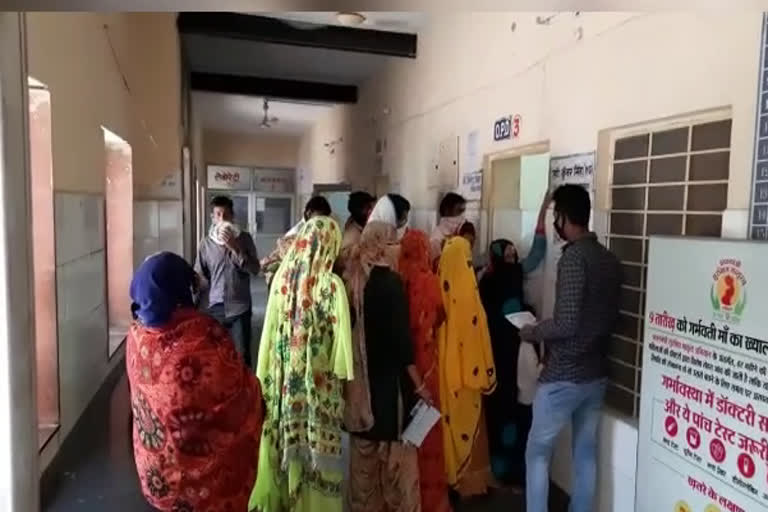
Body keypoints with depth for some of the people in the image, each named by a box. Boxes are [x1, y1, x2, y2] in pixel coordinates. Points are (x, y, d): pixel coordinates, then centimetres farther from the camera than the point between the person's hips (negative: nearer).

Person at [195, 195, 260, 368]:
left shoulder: (244, 238, 0)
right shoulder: (205, 244, 2)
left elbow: (255, 269, -7)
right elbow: (199, 278, 5)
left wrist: (234, 248, -16)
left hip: (239, 307, -1)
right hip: (215, 308, 2)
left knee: (242, 356, 3)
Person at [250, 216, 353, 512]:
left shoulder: (282, 276, -3)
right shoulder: (332, 284, -17)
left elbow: (271, 327, 3)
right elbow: (341, 333, -13)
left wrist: (269, 372, 12)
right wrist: (342, 371, 1)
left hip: (284, 374, 5)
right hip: (318, 377, -4)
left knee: (283, 437, 18)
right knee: (316, 443, 10)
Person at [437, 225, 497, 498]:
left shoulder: (442, 284, 1)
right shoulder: (466, 287, -17)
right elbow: (476, 328, -15)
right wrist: (485, 370, -7)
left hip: (445, 364, 6)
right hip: (465, 367, -6)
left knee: (451, 419, 16)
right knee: (467, 421, 7)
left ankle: (451, 473, 27)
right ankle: (469, 478, 19)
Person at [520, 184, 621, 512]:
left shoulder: (573, 257, -19)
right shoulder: (610, 260, 6)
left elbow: (566, 323, -24)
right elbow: (609, 318, 13)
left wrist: (531, 332, -7)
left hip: (562, 377, -8)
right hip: (595, 375, 8)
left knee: (538, 453, 8)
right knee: (586, 454, 17)